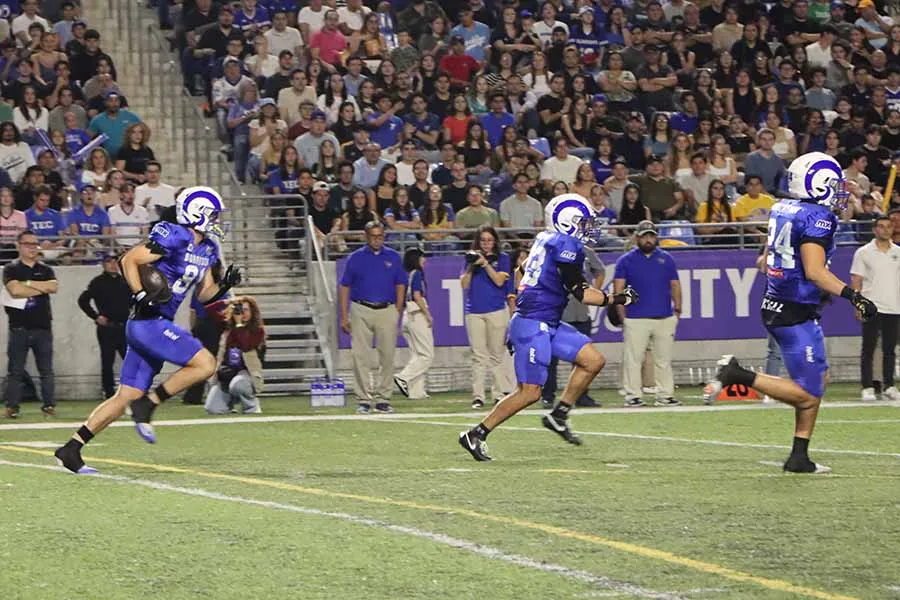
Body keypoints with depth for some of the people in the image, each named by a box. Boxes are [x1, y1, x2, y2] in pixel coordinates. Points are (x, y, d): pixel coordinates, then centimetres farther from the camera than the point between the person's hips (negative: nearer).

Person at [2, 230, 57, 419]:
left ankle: (49, 405, 5)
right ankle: (12, 407, 0)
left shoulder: (45, 270, 14)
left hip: (43, 327, 2)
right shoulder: (11, 269, 5)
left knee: (46, 370, 2)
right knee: (15, 371, -3)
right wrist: (42, 288, -6)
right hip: (19, 327, -2)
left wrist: (27, 283, -7)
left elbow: (54, 287, -6)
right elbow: (14, 290, -14)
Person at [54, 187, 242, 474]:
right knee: (205, 364, -14)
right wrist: (141, 297, -20)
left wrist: (225, 285, 2)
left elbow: (205, 294, 20)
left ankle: (71, 449, 8)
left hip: (156, 325, 9)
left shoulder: (206, 249, 15)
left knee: (126, 397, 7)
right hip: (149, 323, -9)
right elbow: (129, 260, -13)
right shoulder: (174, 238, -12)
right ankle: (148, 405, -8)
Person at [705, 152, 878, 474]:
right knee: (808, 394, -3)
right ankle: (739, 375, -8)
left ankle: (799, 457, 16)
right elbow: (814, 270, -25)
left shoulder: (782, 209, 9)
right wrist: (853, 295, -25)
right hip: (796, 313, -10)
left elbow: (767, 260, 19)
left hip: (775, 303, 10)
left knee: (819, 378, 16)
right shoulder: (817, 217, -17)